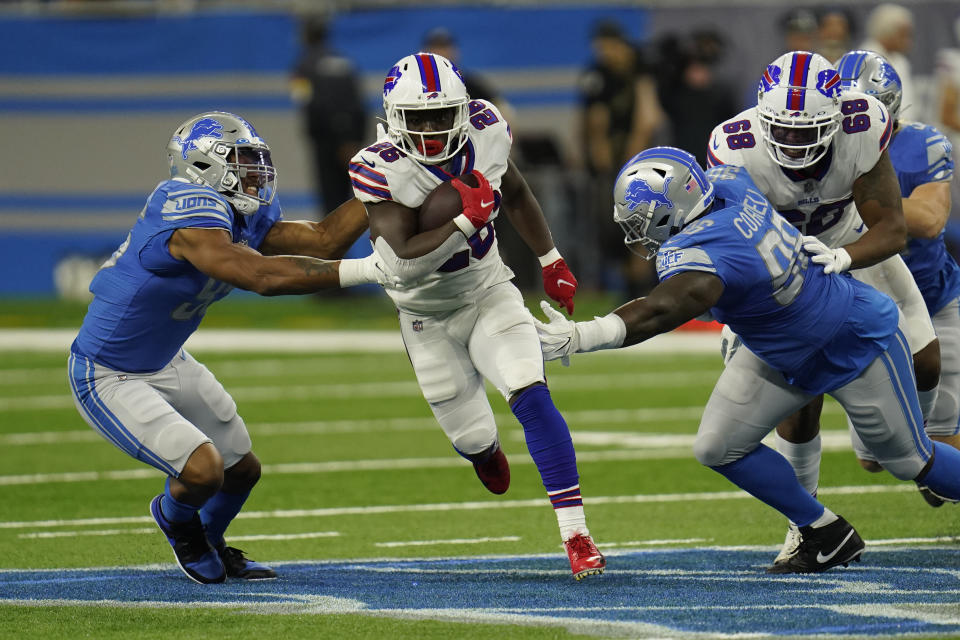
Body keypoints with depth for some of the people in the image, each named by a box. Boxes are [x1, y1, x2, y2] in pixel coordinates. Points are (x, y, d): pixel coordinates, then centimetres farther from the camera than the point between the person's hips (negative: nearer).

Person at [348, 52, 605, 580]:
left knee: (532, 398, -19)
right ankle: (485, 449, 48)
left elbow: (514, 195, 8)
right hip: (428, 314, -2)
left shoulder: (484, 132, -14)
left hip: (489, 293, 2)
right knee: (473, 439, 6)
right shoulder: (383, 169, -26)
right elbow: (402, 262, -31)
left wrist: (551, 261, 16)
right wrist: (466, 222, -36)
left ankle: (575, 533, -19)